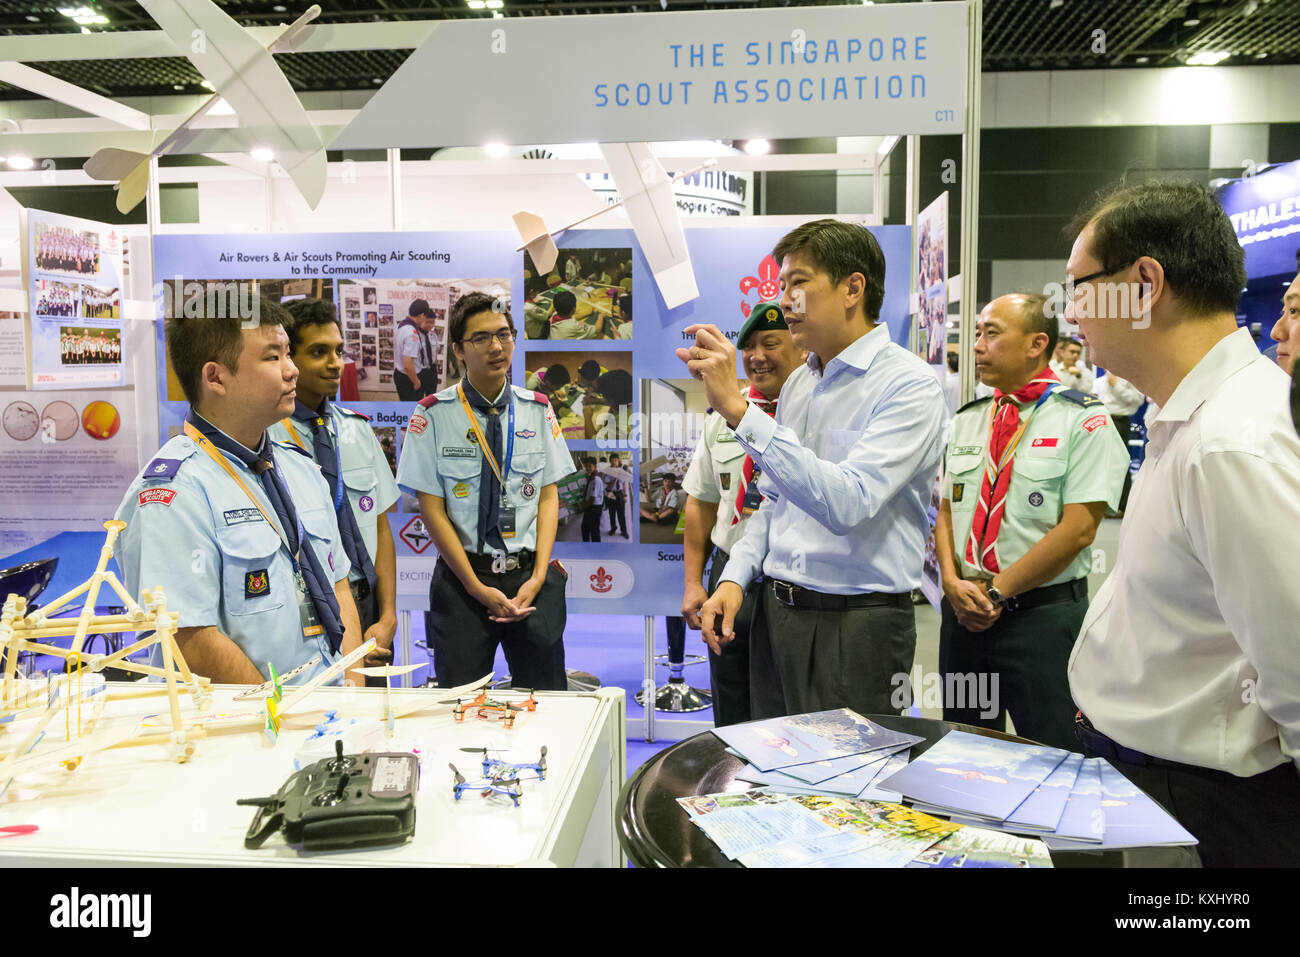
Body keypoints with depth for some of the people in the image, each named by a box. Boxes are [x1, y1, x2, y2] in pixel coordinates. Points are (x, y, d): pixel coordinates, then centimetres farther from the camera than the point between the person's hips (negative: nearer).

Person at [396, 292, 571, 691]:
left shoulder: (537, 410, 6)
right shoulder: (434, 415, -3)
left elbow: (549, 496, 5)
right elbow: (432, 507, -5)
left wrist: (538, 578, -6)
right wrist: (477, 587, -10)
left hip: (532, 575, 2)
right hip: (462, 579, -2)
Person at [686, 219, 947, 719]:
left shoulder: (909, 385, -14)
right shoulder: (798, 383, 11)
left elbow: (846, 503, -28)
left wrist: (738, 409, -29)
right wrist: (734, 579, 5)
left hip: (856, 625, -7)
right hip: (776, 612, 7)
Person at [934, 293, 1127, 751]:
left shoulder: (1084, 421, -8)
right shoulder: (965, 420, 11)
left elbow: (1077, 528, -15)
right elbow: (946, 511, 11)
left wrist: (996, 592, -14)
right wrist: (953, 583, -6)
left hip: (1044, 615, -5)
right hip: (963, 612, 6)